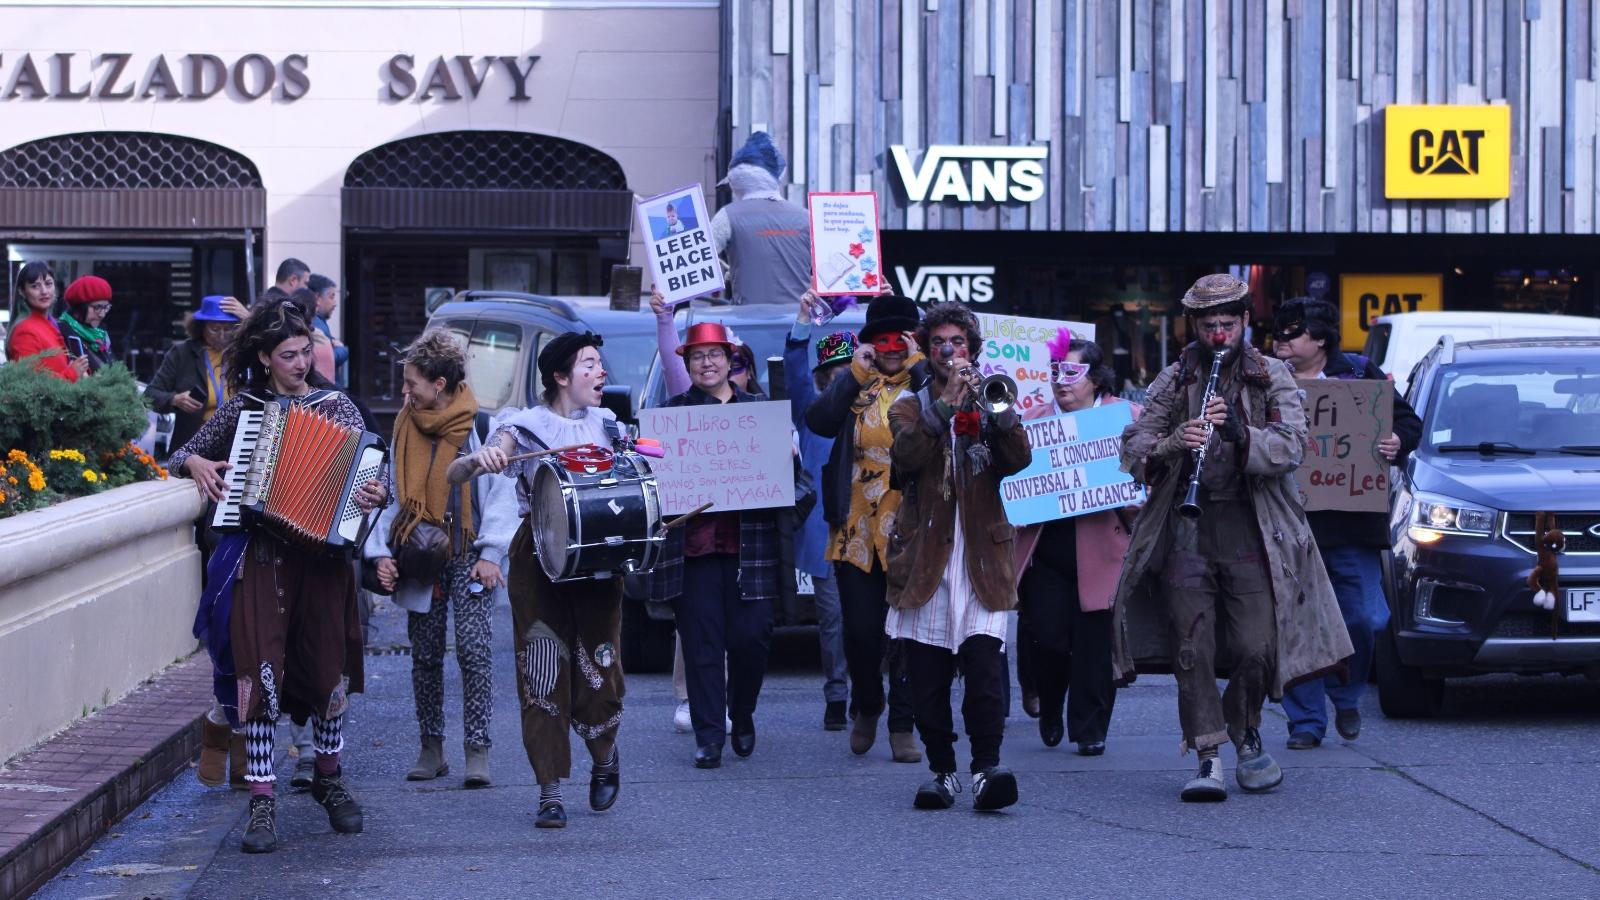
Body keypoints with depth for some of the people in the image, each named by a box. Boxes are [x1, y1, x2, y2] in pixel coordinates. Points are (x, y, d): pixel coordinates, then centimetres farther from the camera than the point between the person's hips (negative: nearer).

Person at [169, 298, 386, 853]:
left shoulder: (336, 408, 7)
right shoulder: (243, 408, 9)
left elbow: (365, 472, -1)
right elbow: (182, 455, 17)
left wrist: (375, 494, -23)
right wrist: (196, 463, -5)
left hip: (322, 553, 0)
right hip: (261, 556, 0)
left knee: (327, 668, 5)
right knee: (261, 671, -9)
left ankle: (329, 779, 28)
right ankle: (262, 803, -8)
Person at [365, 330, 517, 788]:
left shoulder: (481, 426, -4)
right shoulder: (405, 428, 10)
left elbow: (501, 494, -3)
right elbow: (394, 496, 15)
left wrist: (491, 553, -10)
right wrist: (382, 552, 4)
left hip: (468, 556, -5)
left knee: (474, 648, -13)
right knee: (425, 656, 7)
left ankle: (477, 750, -9)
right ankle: (431, 748, 17)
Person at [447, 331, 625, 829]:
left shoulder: (608, 426, 10)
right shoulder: (526, 427, -2)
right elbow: (454, 475, -10)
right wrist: (479, 460, -33)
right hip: (538, 559, -2)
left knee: (598, 672, -3)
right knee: (543, 672, -7)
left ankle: (604, 757, 28)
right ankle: (550, 792, 0)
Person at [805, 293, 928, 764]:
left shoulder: (925, 385, 3)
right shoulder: (856, 386, 9)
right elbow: (819, 421, -8)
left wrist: (918, 363, -14)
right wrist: (858, 371, -11)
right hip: (856, 529, 2)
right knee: (860, 631, 4)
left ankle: (903, 728, 7)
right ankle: (866, 708, 28)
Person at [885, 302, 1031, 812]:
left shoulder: (990, 402, 15)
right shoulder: (911, 406, 13)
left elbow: (1018, 461, -4)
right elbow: (906, 454, -11)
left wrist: (1001, 411, -19)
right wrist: (946, 403, -19)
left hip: (983, 555, -1)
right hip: (925, 558, 1)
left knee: (985, 665, -15)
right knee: (927, 678, 1)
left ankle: (986, 768, -20)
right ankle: (942, 770, 10)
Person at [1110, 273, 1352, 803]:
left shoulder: (1272, 379, 8)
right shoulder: (1173, 381, 10)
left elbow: (1290, 448, -4)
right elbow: (1132, 451, 3)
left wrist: (1242, 433, -22)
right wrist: (1173, 443, -18)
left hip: (1251, 530, -1)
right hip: (1186, 528, 1)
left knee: (1255, 648, -5)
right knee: (1192, 649, -7)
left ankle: (1245, 732, 23)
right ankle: (1209, 758, -4)